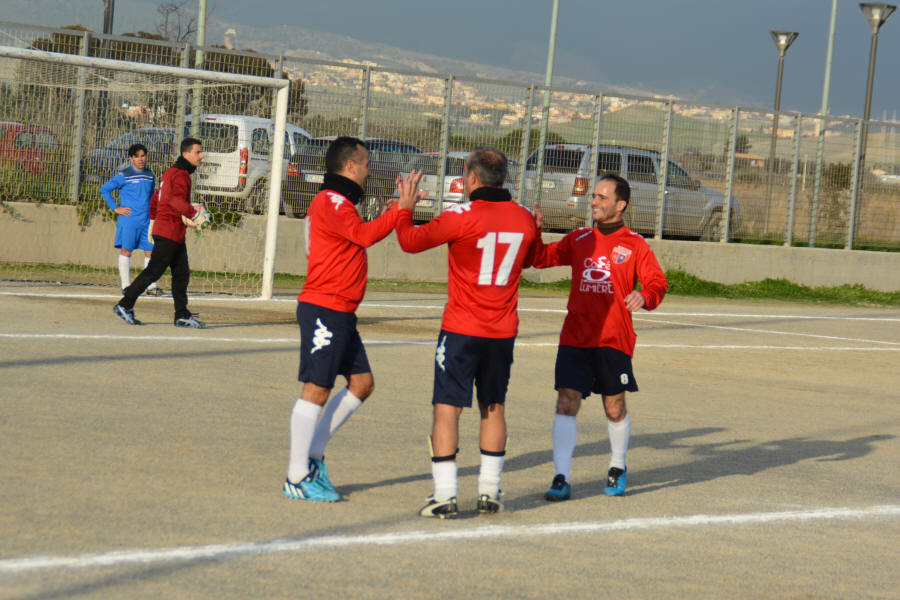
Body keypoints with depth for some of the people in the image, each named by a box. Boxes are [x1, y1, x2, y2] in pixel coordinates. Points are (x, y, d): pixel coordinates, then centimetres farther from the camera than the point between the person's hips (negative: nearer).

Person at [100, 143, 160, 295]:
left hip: (146, 220, 5)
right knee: (126, 250, -3)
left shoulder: (150, 175, 13)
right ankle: (126, 285, 1)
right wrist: (115, 208, -4)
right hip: (128, 220, -5)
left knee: (150, 251, 0)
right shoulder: (123, 175, -3)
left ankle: (151, 285, 4)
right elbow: (104, 189, 1)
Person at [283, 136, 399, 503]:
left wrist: (384, 215, 18)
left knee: (362, 383, 11)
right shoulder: (331, 203, -13)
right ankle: (297, 479, -4)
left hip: (339, 314, 11)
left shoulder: (337, 204, 20)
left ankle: (312, 455, 17)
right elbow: (363, 235, -27)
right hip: (324, 310, -11)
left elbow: (358, 239, 26)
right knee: (316, 389, -8)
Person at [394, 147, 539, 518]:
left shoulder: (462, 217, -13)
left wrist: (406, 207, 13)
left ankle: (445, 495, -6)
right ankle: (489, 492, 19)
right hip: (503, 332, 5)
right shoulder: (524, 220, 2)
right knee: (493, 408, 17)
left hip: (461, 330, -5)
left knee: (447, 408, -1)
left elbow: (410, 241, -4)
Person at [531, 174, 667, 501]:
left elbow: (657, 283, -4)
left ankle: (618, 468, 34)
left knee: (615, 407, 10)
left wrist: (645, 296, -26)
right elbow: (541, 257, 17)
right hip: (575, 337, 2)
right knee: (566, 403, -9)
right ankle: (561, 478, -9)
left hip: (614, 339, -2)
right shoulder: (579, 239, 11)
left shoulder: (634, 245, 1)